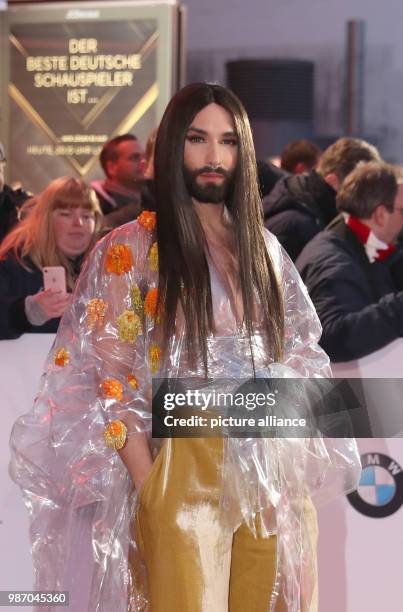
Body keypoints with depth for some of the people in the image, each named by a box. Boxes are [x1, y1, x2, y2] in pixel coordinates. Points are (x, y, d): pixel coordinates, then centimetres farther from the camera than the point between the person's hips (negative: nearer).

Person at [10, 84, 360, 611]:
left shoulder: (263, 248, 9)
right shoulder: (129, 251, -5)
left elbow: (299, 360, 14)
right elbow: (114, 387, -7)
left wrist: (297, 471, 5)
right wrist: (151, 494, -13)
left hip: (277, 479, 4)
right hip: (184, 475, -4)